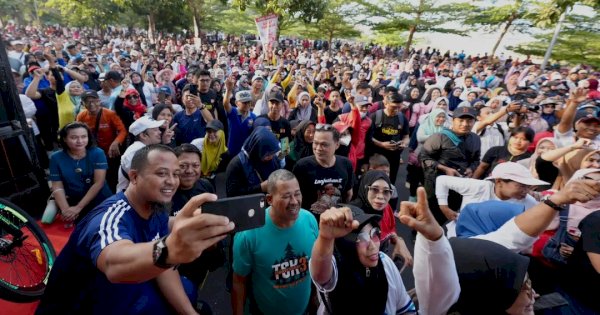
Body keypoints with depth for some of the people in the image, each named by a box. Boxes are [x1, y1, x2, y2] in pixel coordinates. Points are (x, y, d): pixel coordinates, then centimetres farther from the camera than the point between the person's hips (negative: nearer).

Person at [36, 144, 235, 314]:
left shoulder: (158, 212, -8)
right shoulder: (111, 217, -30)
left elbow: (163, 267, -3)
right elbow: (115, 265, -52)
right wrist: (170, 249, -72)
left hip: (122, 296, 7)